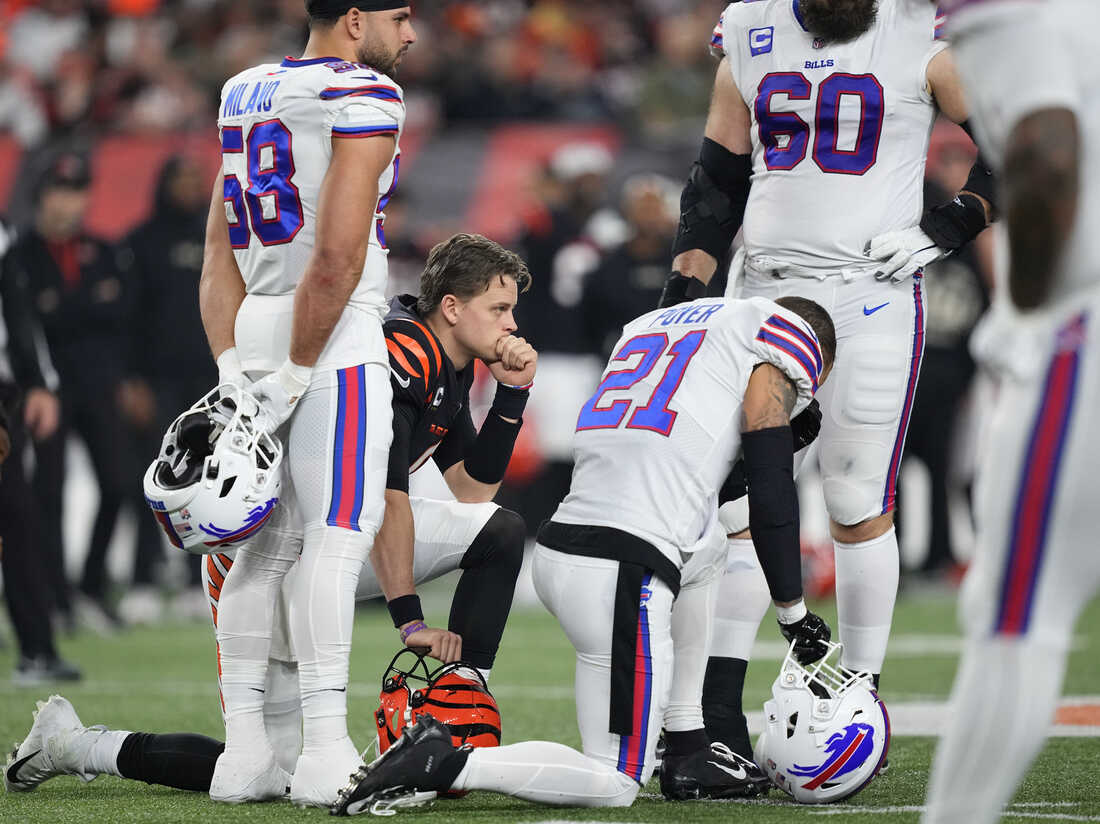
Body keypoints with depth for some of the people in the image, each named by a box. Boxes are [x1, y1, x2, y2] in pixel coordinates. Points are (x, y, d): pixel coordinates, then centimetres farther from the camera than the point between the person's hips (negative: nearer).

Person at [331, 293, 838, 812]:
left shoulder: (650, 325, 27)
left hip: (559, 550, 8)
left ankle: (687, 753, 27)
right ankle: (441, 765, -12)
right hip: (621, 575, -8)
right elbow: (771, 494, 0)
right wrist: (793, 610, 9)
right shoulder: (788, 332, 6)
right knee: (615, 785, 3)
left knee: (707, 550, 35)